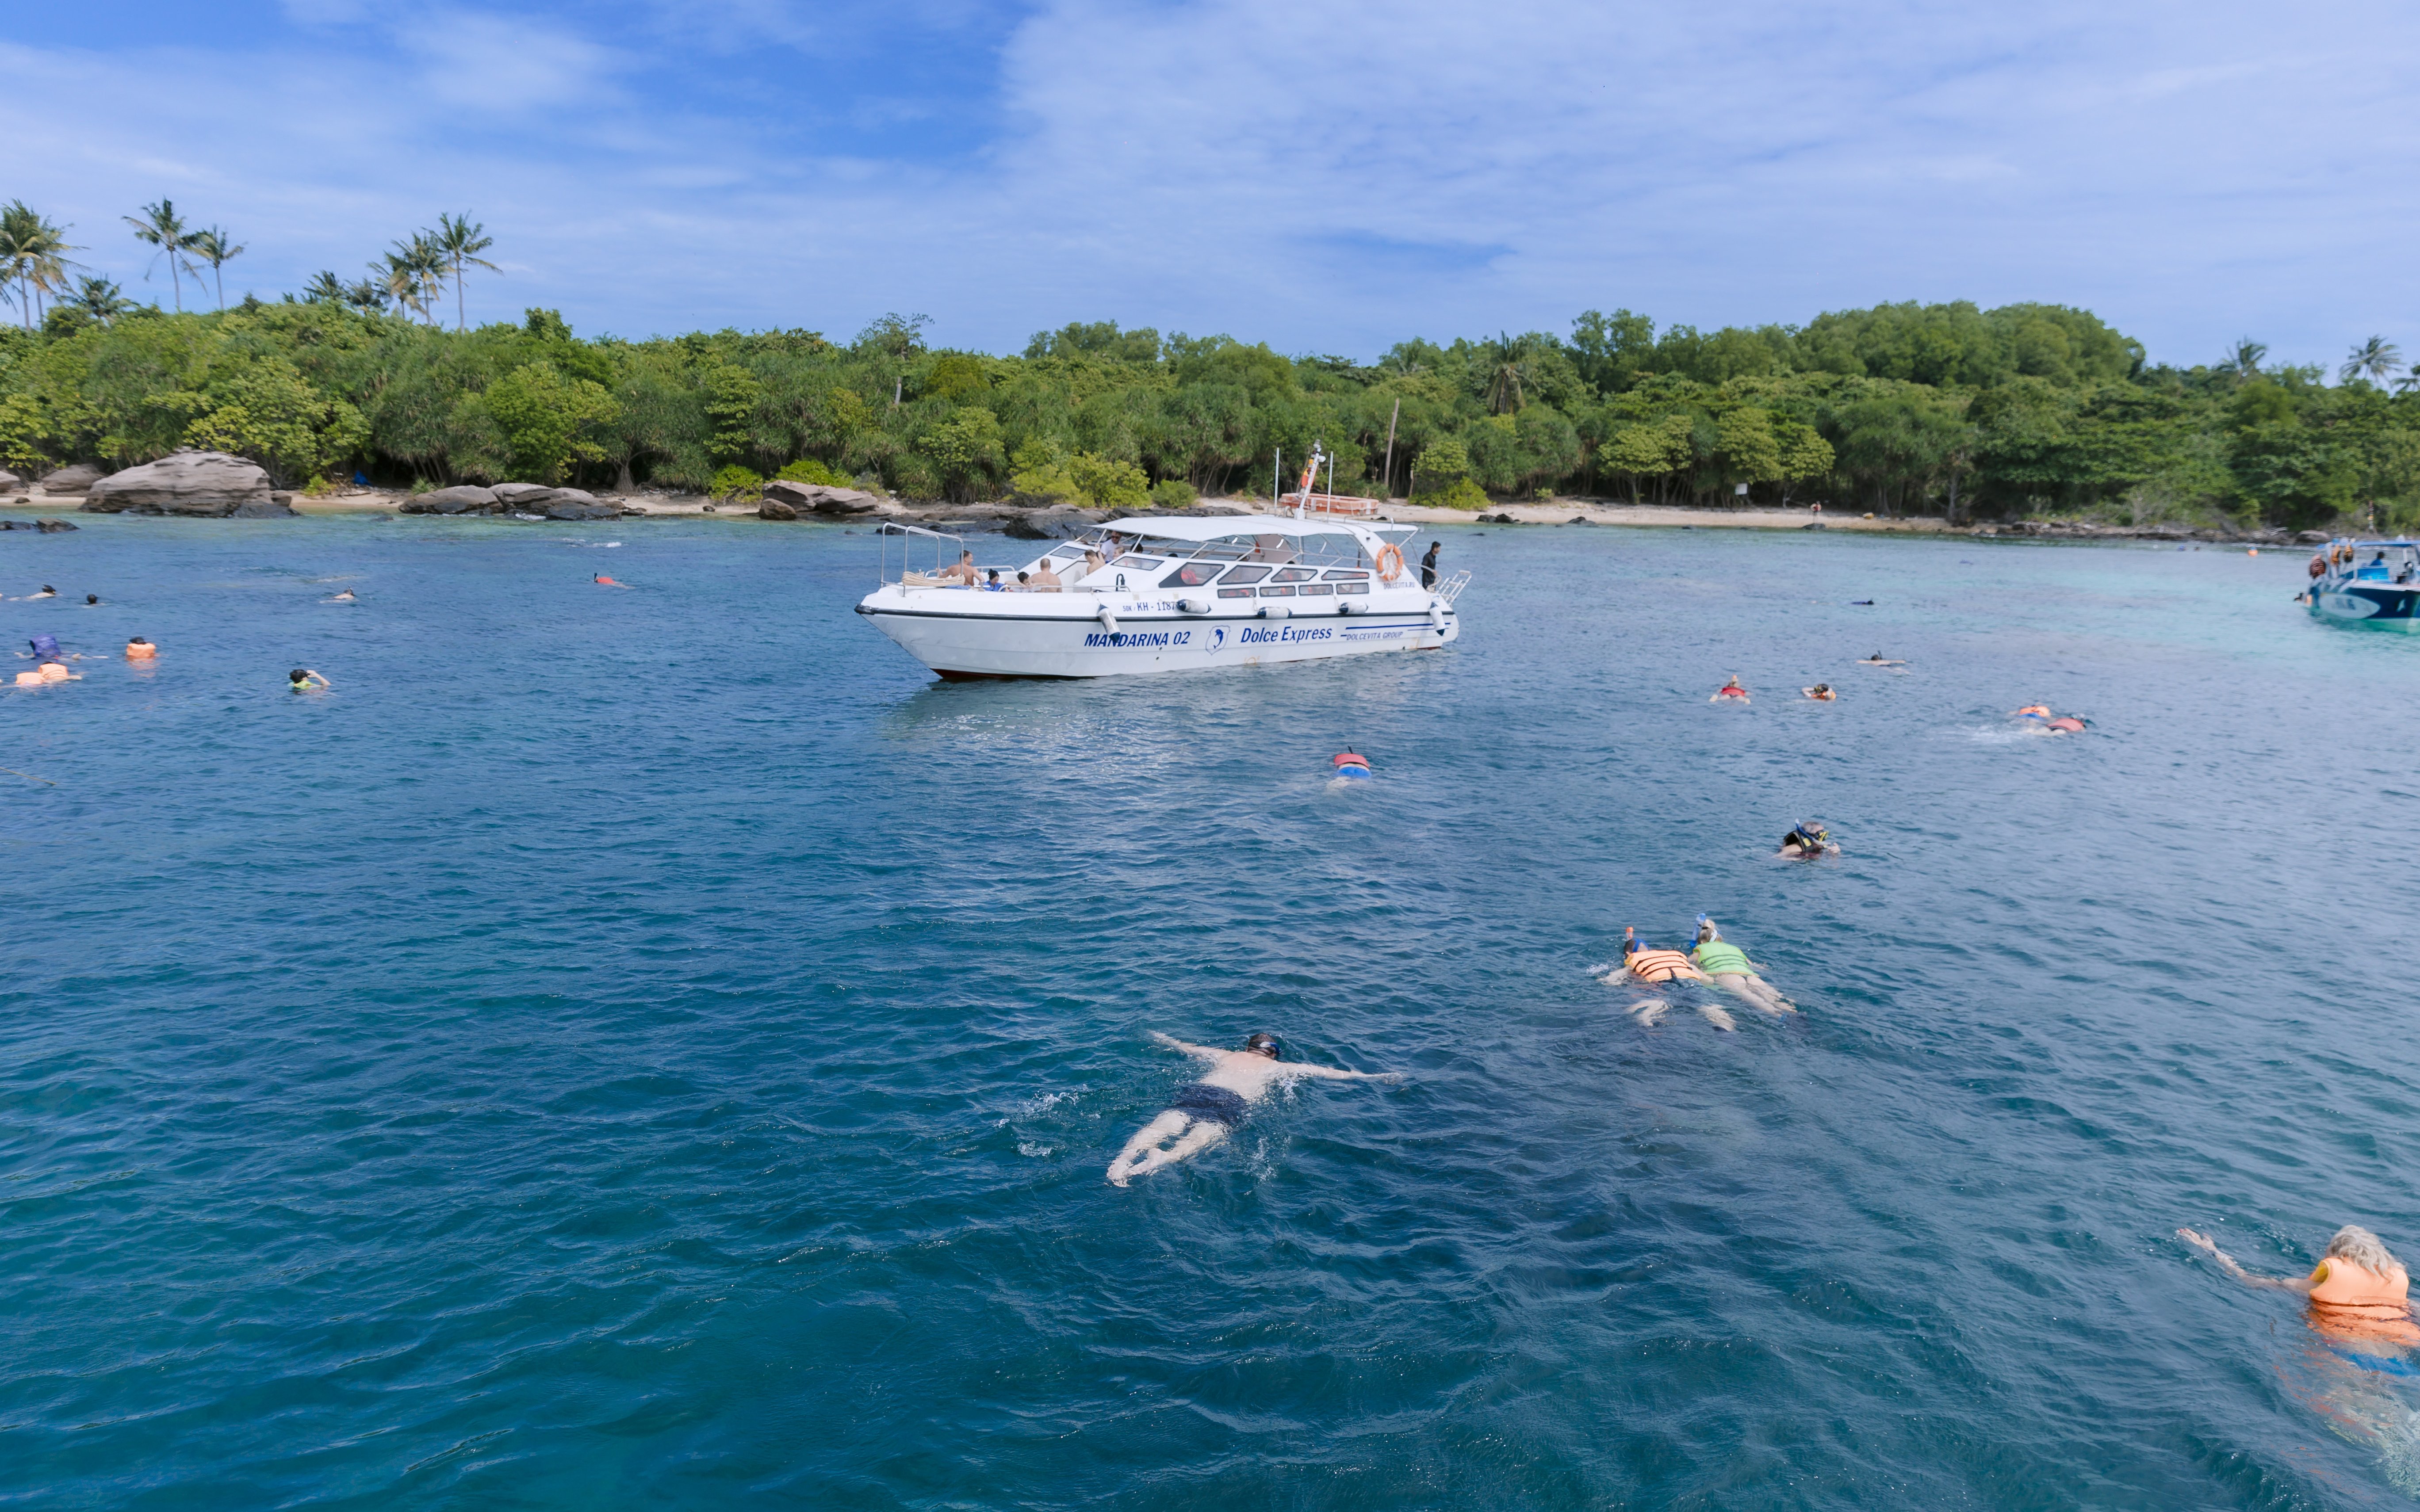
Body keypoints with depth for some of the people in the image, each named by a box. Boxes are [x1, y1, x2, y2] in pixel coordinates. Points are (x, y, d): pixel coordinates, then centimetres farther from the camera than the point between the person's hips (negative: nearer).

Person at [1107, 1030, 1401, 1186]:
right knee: (1202, 1135, -26)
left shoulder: (1226, 1055, 36)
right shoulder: (1277, 1067, 28)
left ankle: (1126, 1155, -46)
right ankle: (1164, 1158, -56)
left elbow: (1186, 1047, 49)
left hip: (1195, 1090, 4)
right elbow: (1332, 1074, 29)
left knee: (1165, 1124, -19)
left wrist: (1161, 1038, 68)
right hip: (1231, 1101, -3)